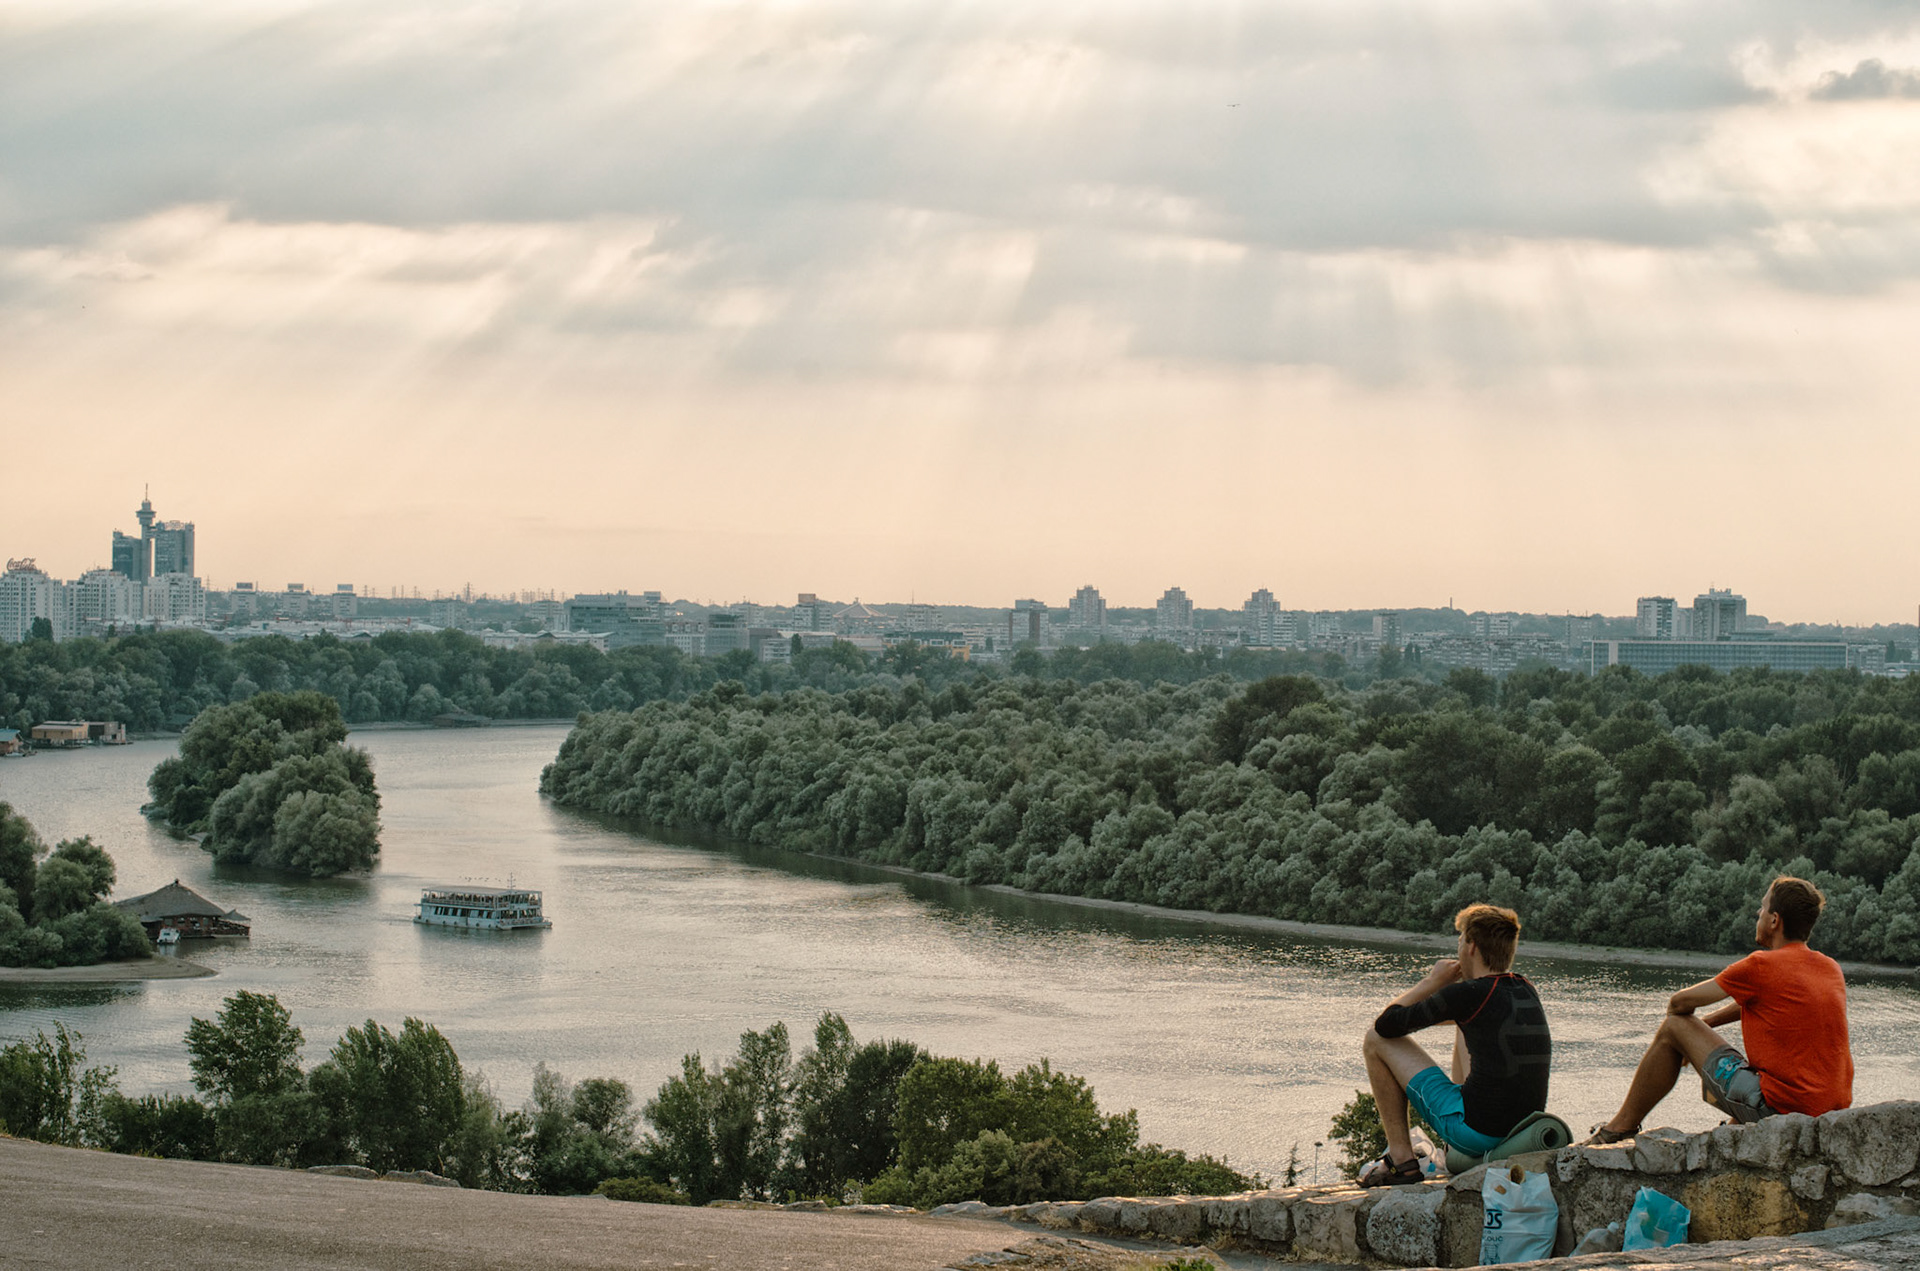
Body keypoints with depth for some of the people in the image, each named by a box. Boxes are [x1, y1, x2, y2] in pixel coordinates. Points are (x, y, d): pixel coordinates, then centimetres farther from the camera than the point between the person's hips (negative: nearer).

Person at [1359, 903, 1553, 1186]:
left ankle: (1401, 1160, 9)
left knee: (1376, 1040, 5)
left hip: (1477, 1132, -7)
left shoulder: (1468, 994, -14)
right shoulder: (1527, 991, 8)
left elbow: (1386, 1026, -3)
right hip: (1526, 1129, 7)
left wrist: (1433, 981, 8)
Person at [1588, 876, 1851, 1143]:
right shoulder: (1832, 969, 11)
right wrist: (1703, 1025, 30)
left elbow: (1679, 1003, 1)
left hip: (1776, 1108, -7)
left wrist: (1680, 1031, 22)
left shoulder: (1762, 966, -9)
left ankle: (1622, 1127, 15)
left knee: (1673, 1027, 5)